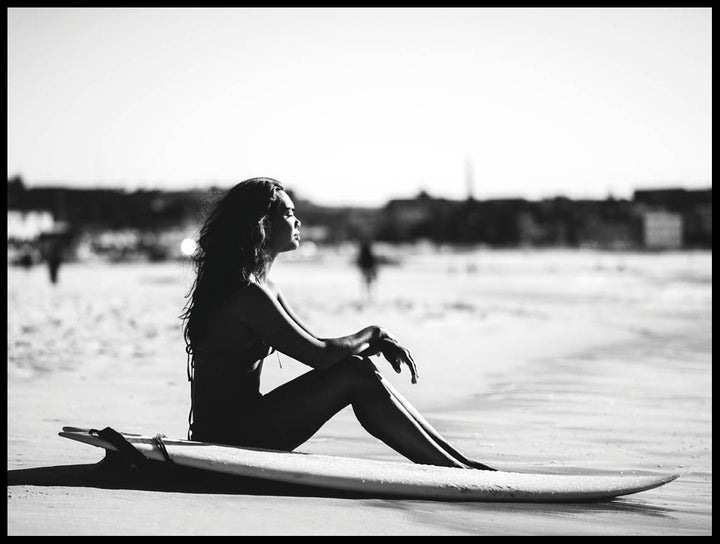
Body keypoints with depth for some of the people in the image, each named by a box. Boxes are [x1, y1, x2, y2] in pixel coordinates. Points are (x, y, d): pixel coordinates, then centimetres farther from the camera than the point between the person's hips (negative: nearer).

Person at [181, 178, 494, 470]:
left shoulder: (263, 288, 15)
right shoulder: (246, 294, -18)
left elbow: (314, 346, 15)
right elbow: (319, 355, -20)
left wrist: (377, 345, -1)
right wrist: (373, 334, -3)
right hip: (228, 436, -9)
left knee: (361, 370, 1)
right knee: (355, 375, -15)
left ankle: (457, 461, 1)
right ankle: (457, 469, -12)